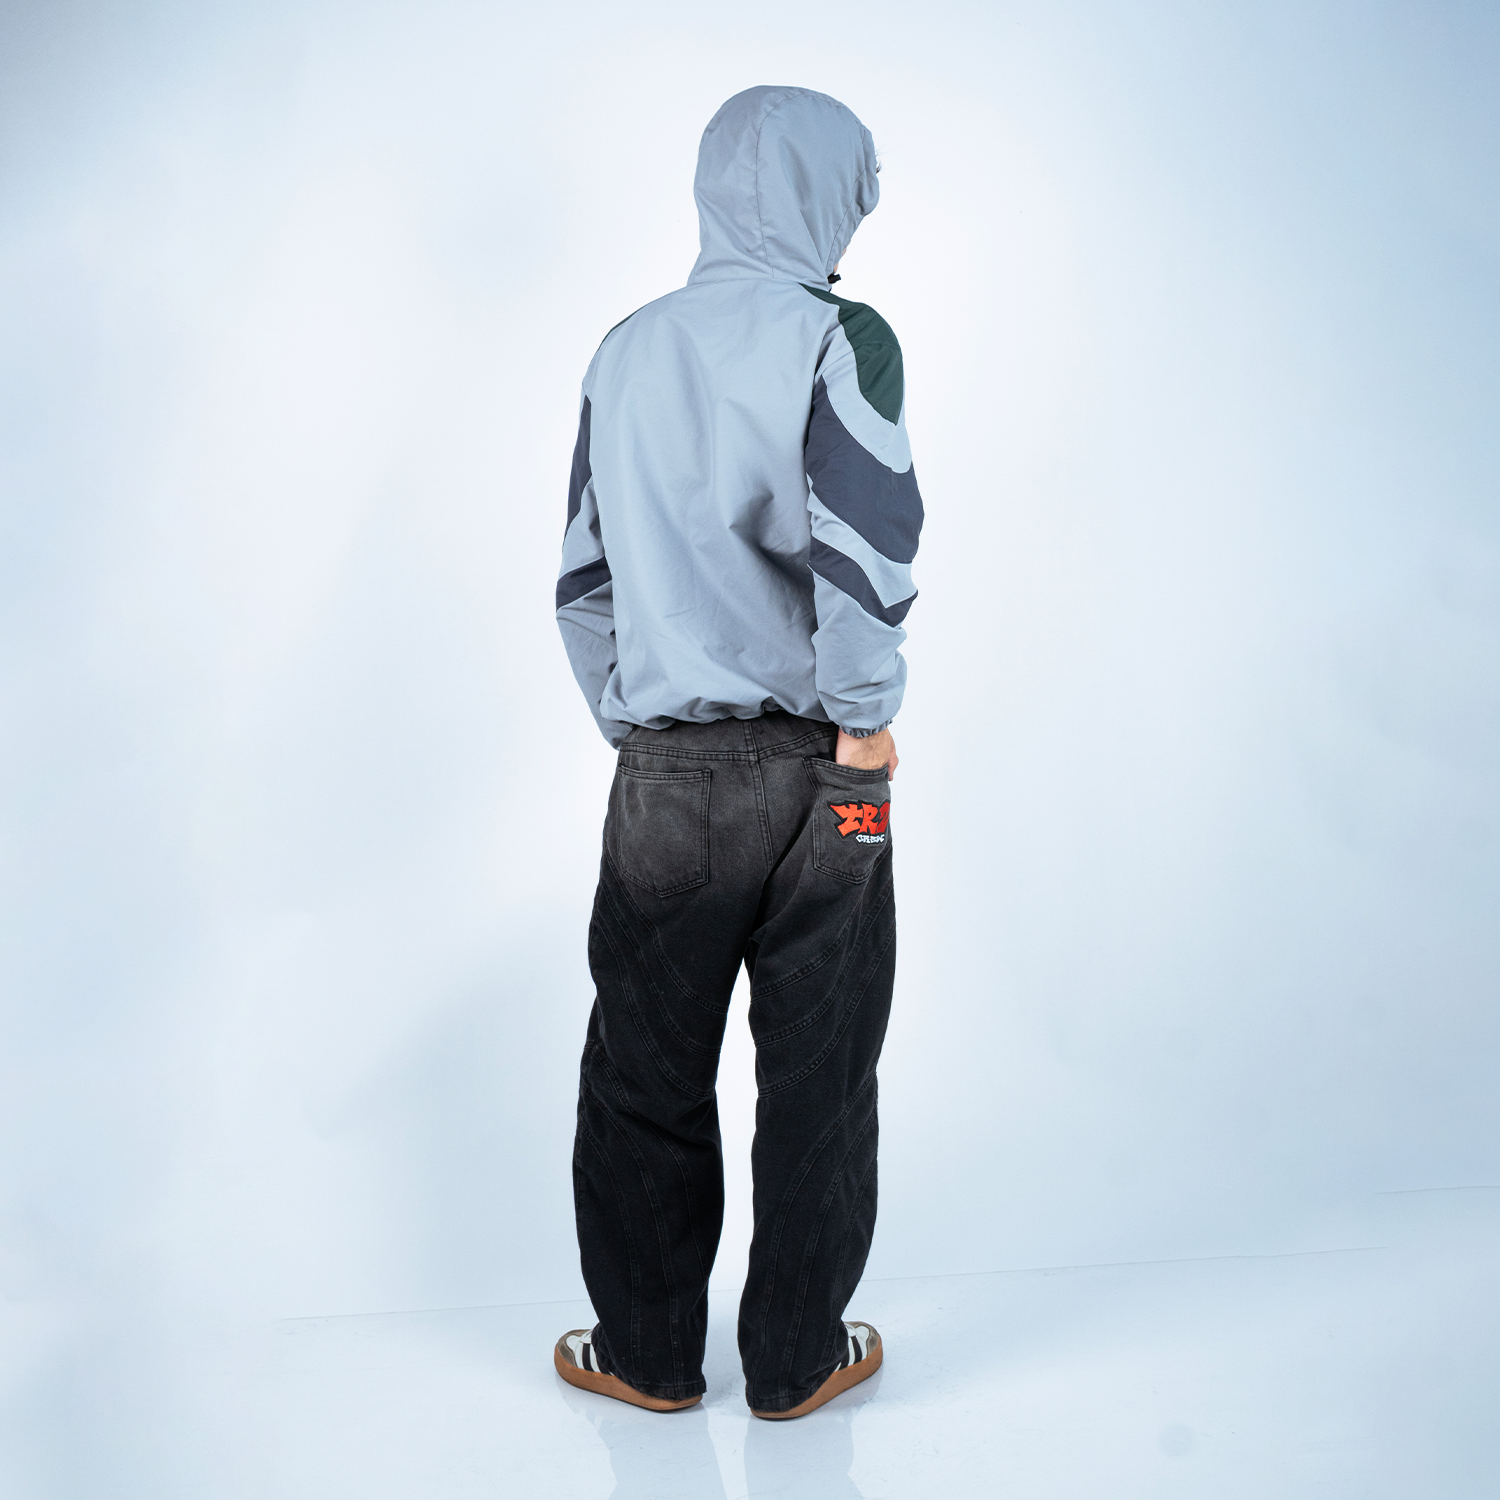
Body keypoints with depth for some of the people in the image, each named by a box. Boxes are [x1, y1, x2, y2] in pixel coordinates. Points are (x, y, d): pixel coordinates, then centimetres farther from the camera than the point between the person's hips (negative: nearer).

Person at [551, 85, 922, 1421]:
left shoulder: (626, 352, 9)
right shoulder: (839, 338, -6)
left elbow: (584, 572, 10)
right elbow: (866, 540, -21)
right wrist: (865, 715, -10)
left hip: (665, 771, 3)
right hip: (818, 771, -3)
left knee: (645, 1073, 14)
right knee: (817, 1078, 11)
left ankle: (648, 1353, 28)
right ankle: (796, 1361, 24)